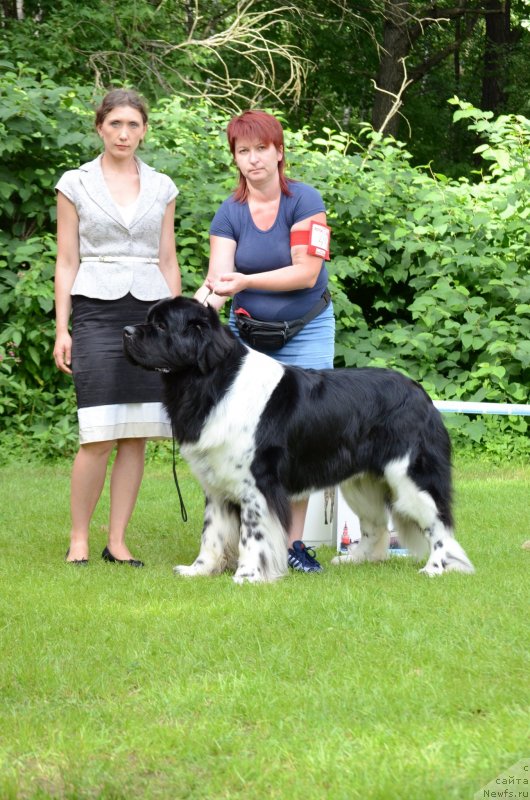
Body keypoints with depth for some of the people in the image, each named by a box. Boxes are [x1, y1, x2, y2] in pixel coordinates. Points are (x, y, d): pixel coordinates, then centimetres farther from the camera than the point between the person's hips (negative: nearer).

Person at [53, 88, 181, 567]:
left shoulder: (161, 188, 11)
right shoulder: (75, 185, 5)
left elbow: (168, 262, 15)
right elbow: (67, 263, 4)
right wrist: (62, 328, -3)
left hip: (150, 311, 3)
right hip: (97, 311, -3)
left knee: (137, 437, 0)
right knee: (99, 437, -11)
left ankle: (118, 542, 6)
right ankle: (79, 540, 0)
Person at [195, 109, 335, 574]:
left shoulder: (304, 201, -10)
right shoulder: (230, 213, -1)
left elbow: (306, 273, -16)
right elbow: (218, 279, -10)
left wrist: (245, 281, -25)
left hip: (307, 332, -2)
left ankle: (294, 540, 0)